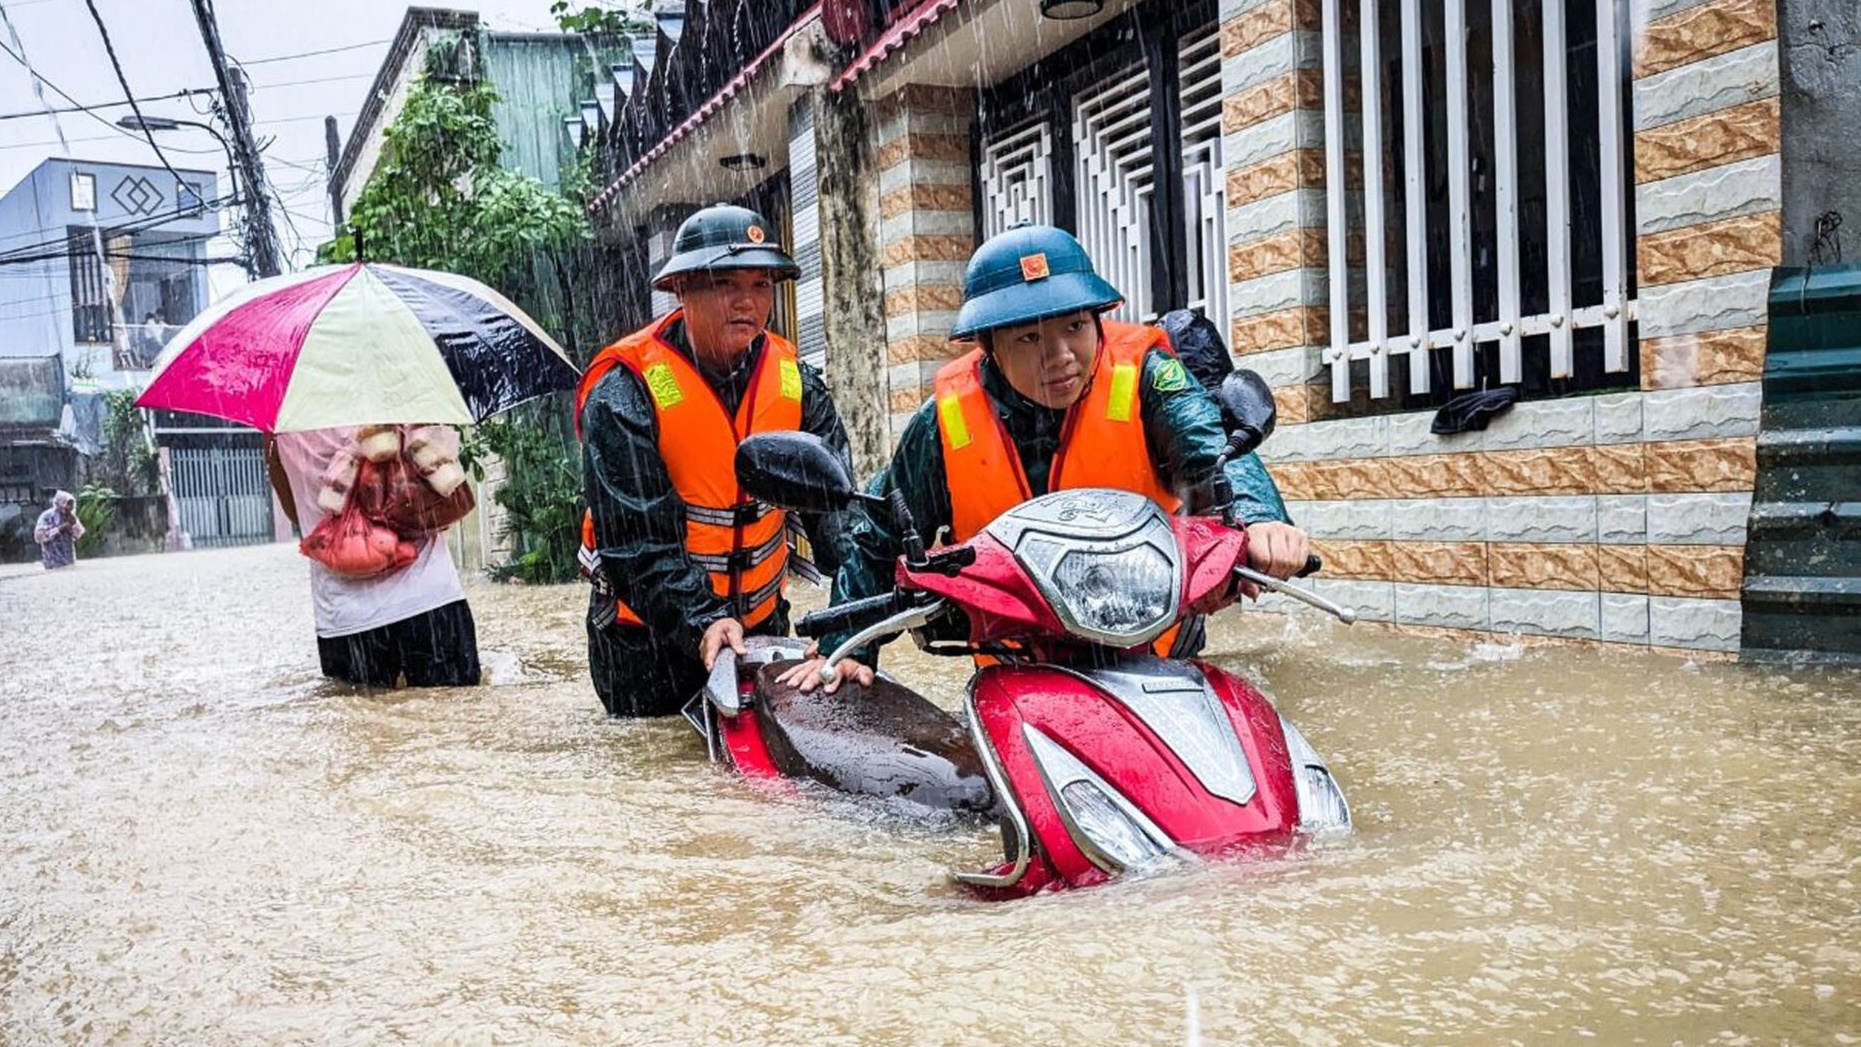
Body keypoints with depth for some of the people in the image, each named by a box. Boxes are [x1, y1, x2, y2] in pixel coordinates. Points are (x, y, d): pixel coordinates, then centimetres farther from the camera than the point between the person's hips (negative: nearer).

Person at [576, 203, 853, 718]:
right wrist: (701, 621, -34)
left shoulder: (793, 378, -3)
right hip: (647, 635, -4)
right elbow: (635, 537, -23)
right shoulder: (625, 392, -19)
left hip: (763, 623, 4)